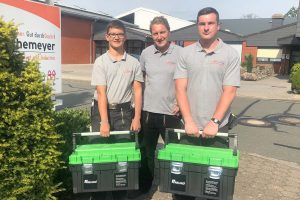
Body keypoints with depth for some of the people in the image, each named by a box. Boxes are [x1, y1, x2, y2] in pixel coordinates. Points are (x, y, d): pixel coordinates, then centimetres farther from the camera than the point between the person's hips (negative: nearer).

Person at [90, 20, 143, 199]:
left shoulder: (133, 62, 3)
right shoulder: (101, 61, -3)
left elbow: (137, 91, 4)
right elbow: (101, 93, -11)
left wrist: (137, 118, -3)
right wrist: (104, 121, -19)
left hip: (124, 111, 2)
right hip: (102, 110, -1)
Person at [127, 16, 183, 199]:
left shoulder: (180, 53, -7)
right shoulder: (146, 53, 4)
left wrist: (181, 102, -11)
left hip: (170, 113, -3)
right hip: (147, 111, 4)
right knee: (146, 151, 17)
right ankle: (143, 185, 35)